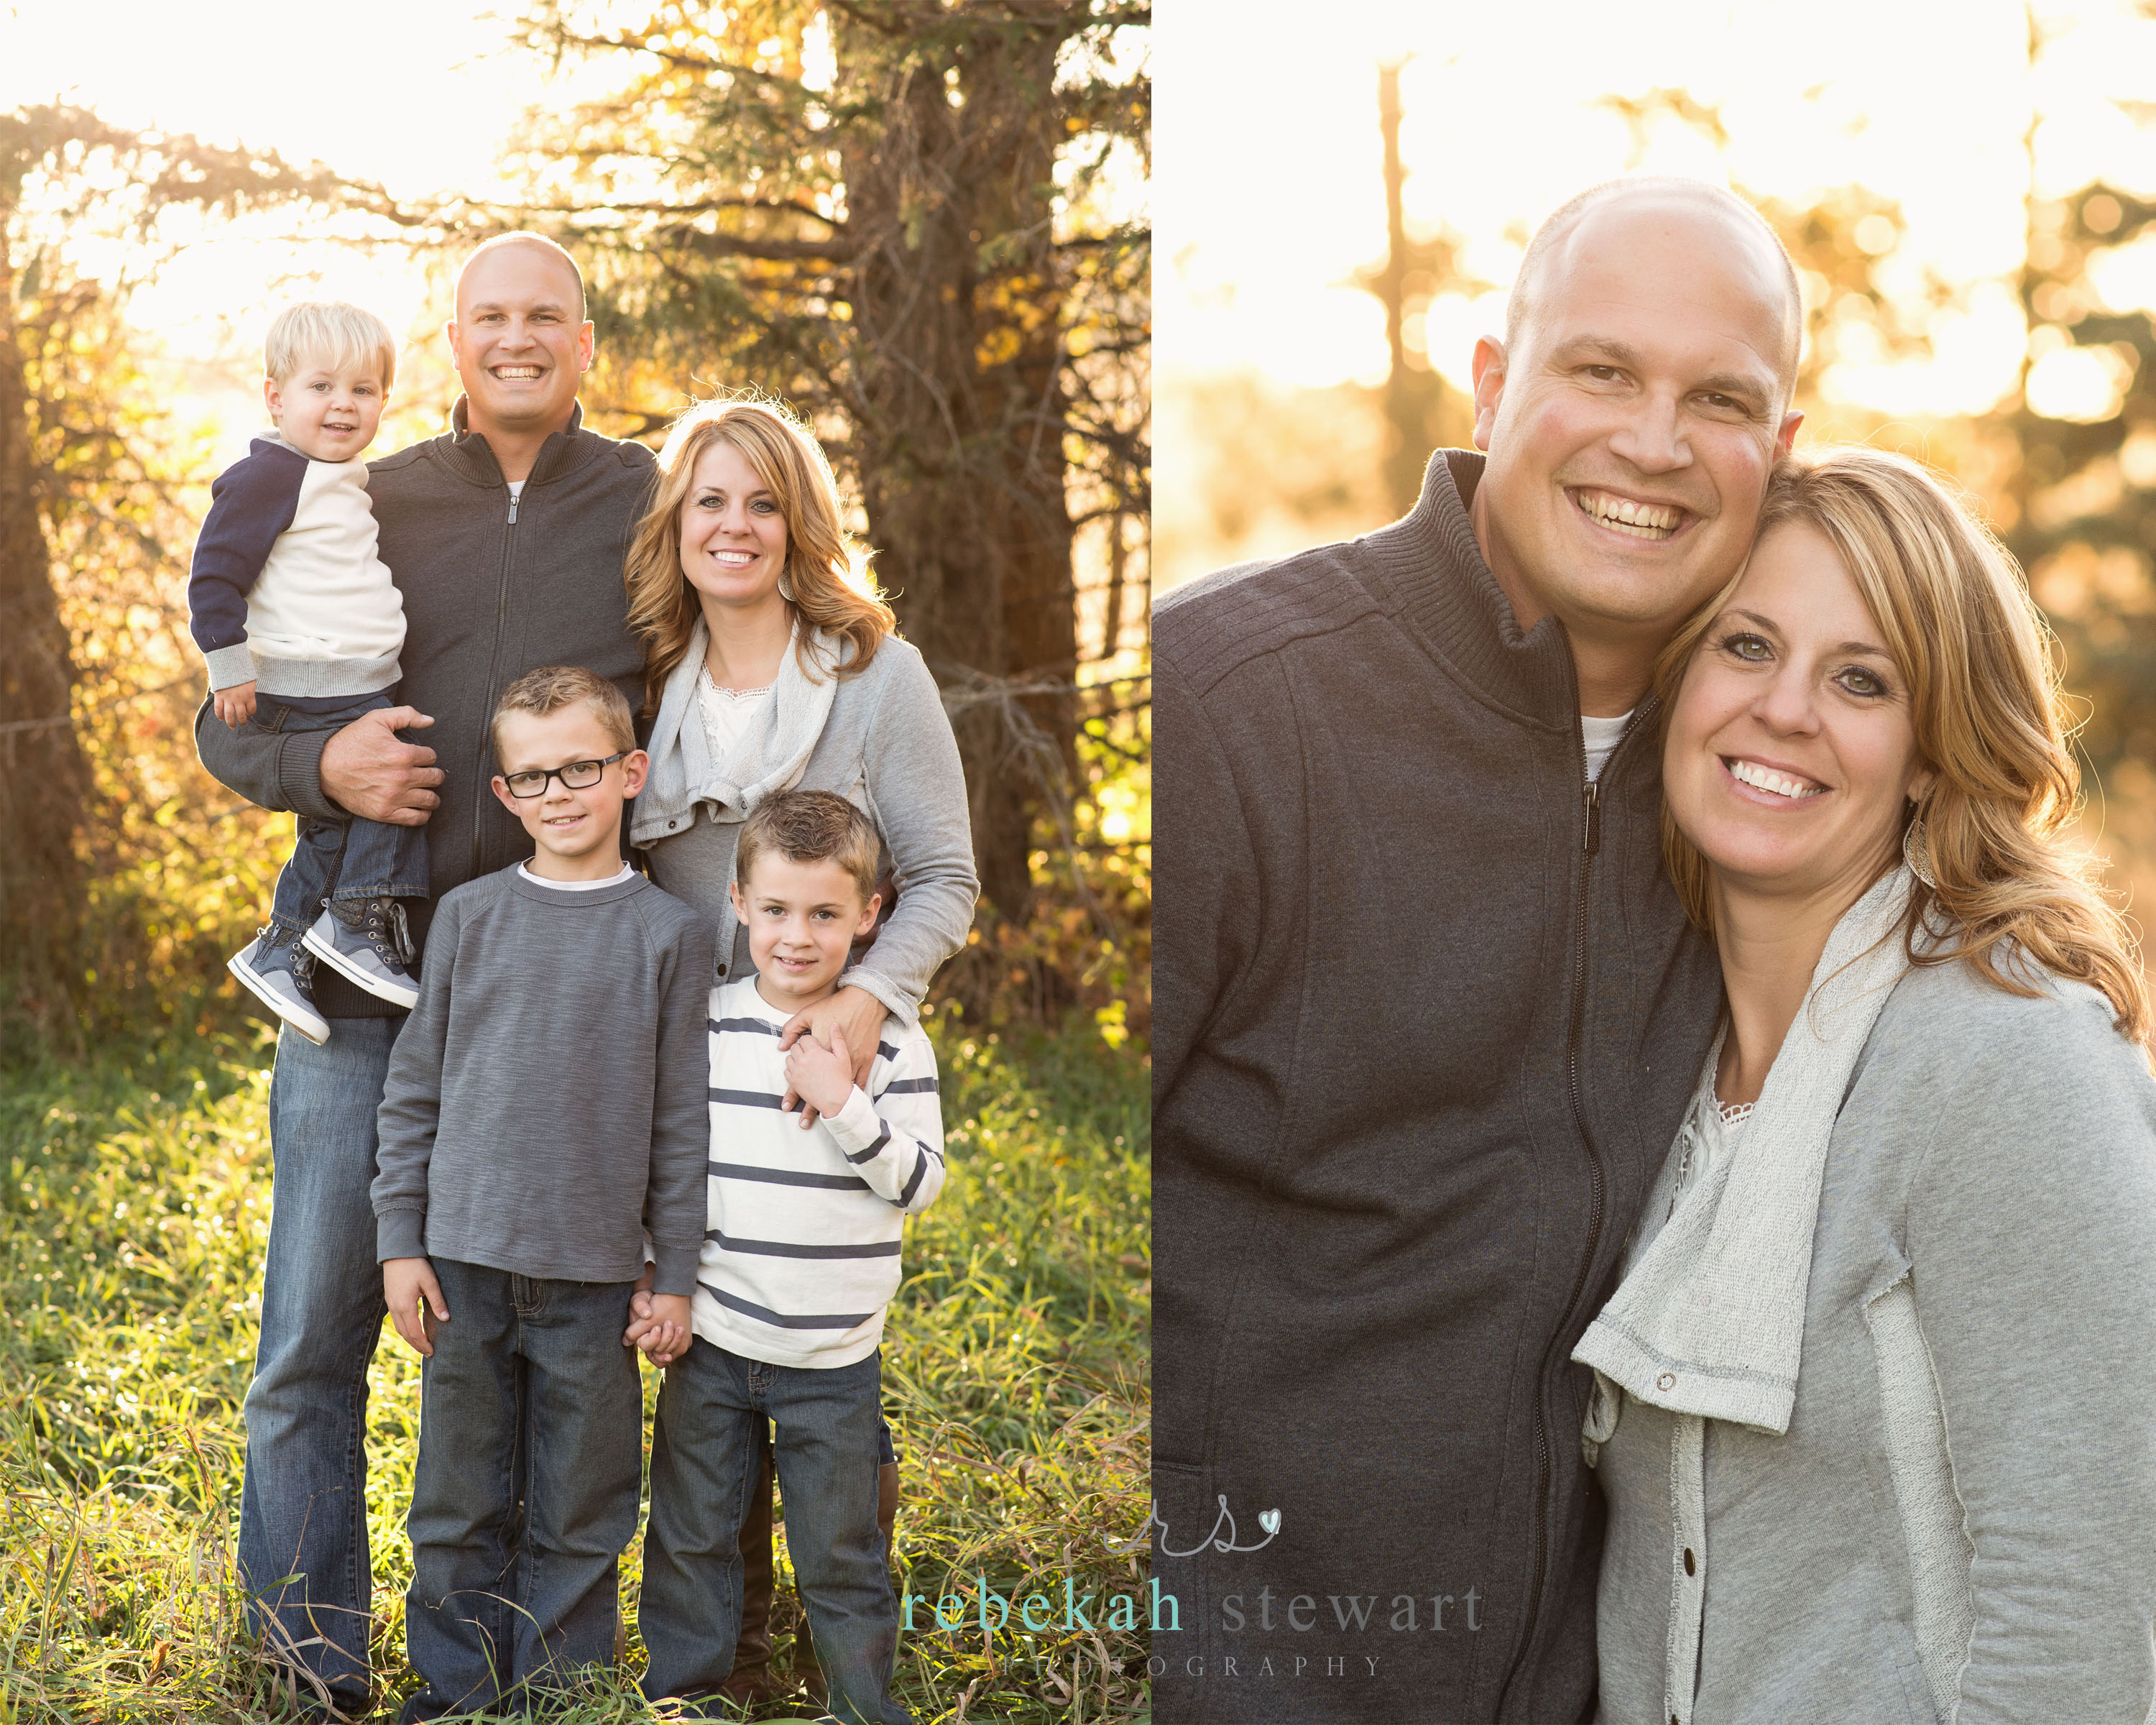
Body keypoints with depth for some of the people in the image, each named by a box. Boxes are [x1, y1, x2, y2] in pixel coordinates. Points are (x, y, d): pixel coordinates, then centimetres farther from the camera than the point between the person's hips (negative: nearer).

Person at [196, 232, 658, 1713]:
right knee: (313, 1344, 3)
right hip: (365, 981, 1)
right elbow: (224, 717, 11)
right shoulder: (367, 505, 8)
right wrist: (320, 765, -11)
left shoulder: (655, 508, 6)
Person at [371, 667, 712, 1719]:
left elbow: (682, 1119, 1)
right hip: (466, 1260, 1)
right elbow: (415, 1088, 7)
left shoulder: (667, 933, -1)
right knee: (460, 1500, 10)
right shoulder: (469, 917, 3)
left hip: (593, 1276, -1)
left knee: (577, 1512, 8)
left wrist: (674, 1274, 0)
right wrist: (400, 1240, 3)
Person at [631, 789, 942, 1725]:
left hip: (833, 1352, -2)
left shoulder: (890, 1040, -5)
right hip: (710, 1339, 2)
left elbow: (920, 1183, -9)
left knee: (840, 1550, 8)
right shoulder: (703, 1025, -1)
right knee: (690, 1532, 13)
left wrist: (845, 1105, -22)